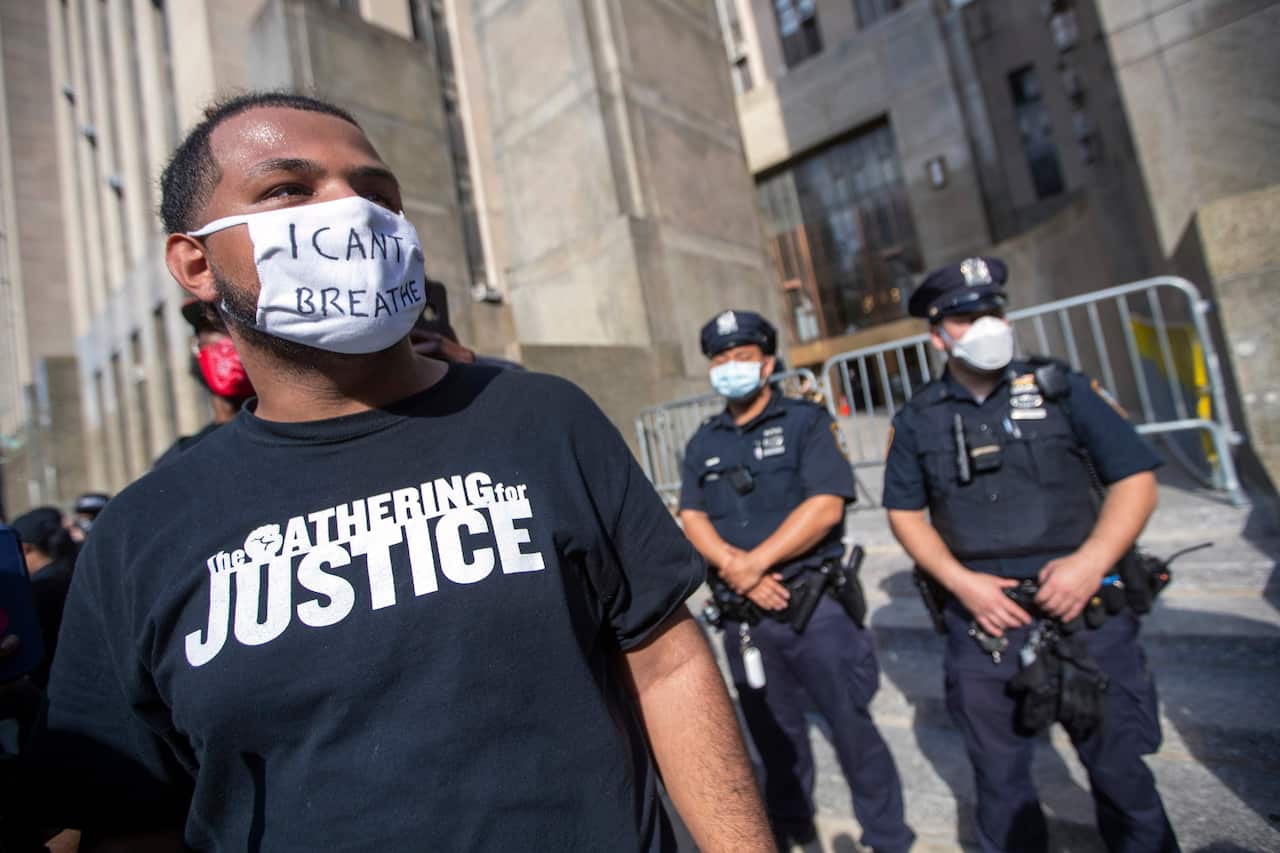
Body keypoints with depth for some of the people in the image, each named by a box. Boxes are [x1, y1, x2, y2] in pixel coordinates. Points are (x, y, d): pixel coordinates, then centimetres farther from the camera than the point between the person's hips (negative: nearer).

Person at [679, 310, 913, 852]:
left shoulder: (806, 422, -4)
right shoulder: (702, 443, 9)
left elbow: (825, 507, -15)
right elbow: (692, 519, 0)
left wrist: (756, 562, -18)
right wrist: (737, 568, -16)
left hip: (815, 602, -4)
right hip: (742, 613, 4)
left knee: (851, 725, 5)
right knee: (773, 731, 19)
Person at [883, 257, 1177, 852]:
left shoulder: (1059, 388, -1)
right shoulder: (918, 419, 2)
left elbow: (1136, 477, -1)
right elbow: (904, 513, 5)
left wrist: (1091, 562, -15)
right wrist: (962, 582, -8)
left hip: (1088, 612, 0)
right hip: (982, 622, 1)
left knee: (1119, 770, 14)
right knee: (999, 779, 16)